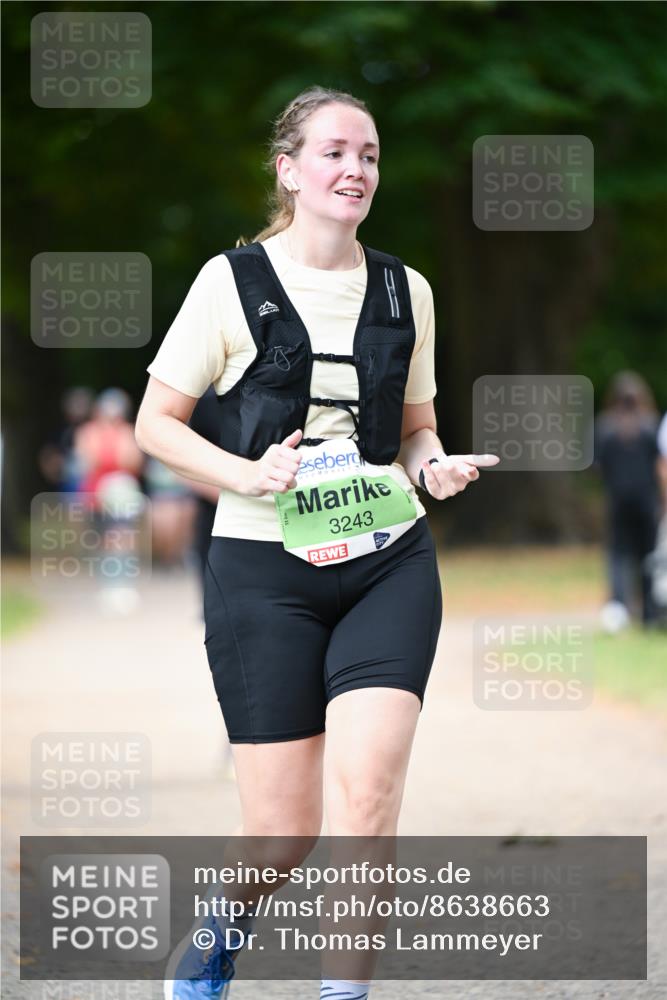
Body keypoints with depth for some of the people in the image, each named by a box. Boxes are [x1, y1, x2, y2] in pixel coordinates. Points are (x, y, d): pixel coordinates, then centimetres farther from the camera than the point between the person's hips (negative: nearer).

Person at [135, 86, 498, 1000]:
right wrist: (248, 473, -14)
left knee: (367, 793, -18)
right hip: (265, 572, -2)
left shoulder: (406, 291, 10)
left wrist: (435, 466, -2)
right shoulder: (233, 281, -1)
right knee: (284, 832, 0)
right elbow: (156, 422, 2)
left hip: (390, 564, 3)